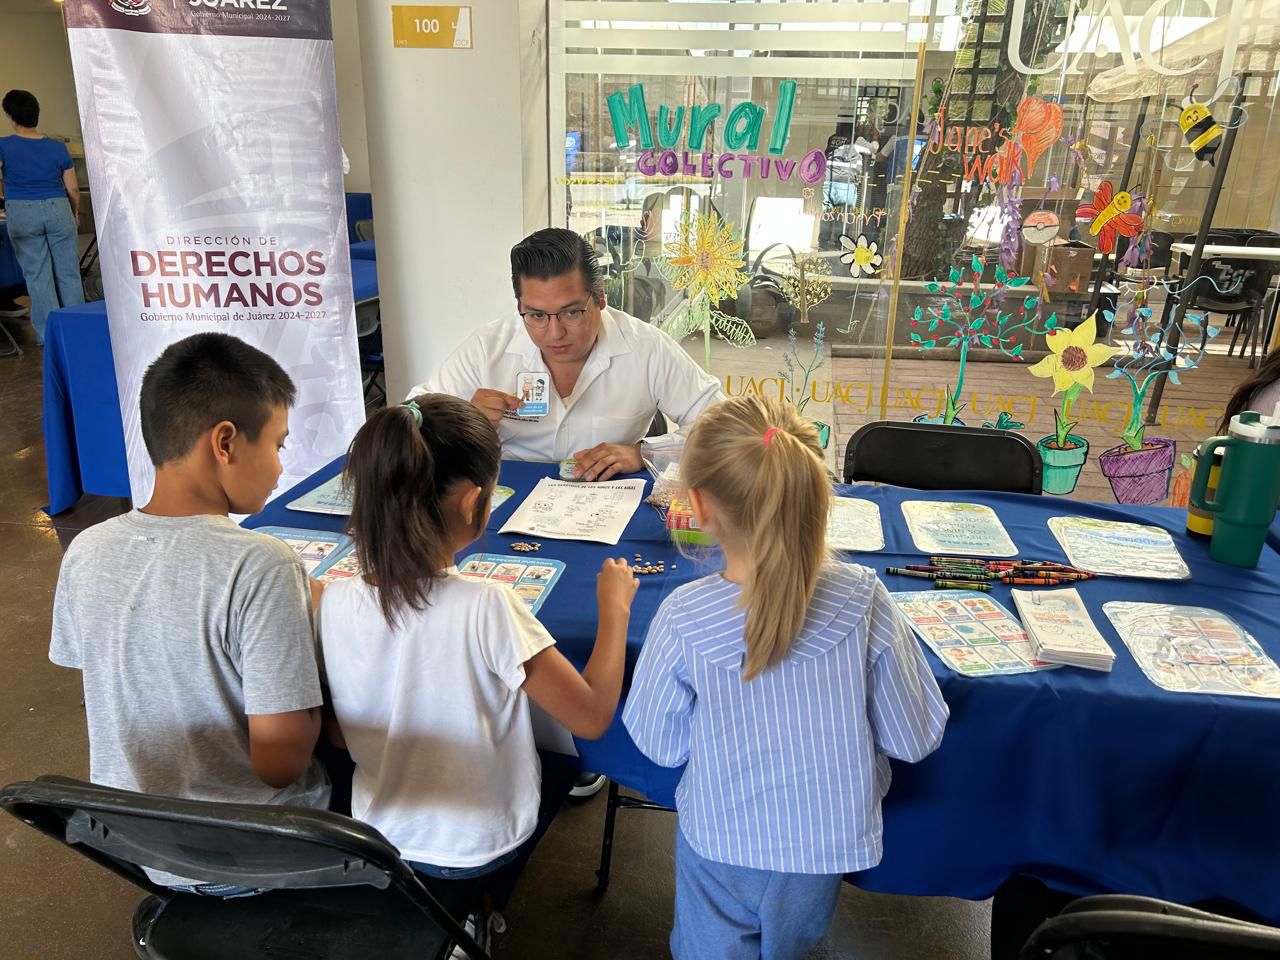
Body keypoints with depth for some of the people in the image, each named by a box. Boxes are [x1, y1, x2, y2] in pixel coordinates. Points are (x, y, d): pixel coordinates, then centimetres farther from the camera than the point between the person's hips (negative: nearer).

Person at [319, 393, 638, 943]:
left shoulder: (335, 602, -18)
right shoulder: (486, 608, -34)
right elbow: (592, 717, -24)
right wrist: (615, 607, -12)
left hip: (378, 835, 4)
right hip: (478, 848, -4)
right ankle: (479, 906, 34)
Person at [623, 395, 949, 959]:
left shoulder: (683, 619, -27)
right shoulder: (863, 601, -24)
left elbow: (661, 746, -10)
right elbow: (916, 739, -10)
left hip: (719, 851, -1)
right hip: (827, 847, 2)